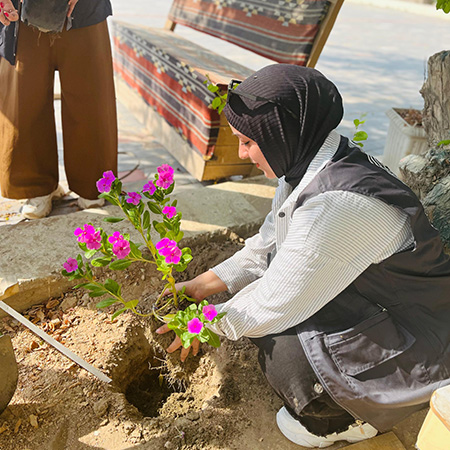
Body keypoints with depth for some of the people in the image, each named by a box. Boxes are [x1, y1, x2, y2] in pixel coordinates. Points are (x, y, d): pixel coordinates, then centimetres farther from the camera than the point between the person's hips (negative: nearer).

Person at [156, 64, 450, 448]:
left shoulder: (338, 203, -36)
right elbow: (265, 248, 5)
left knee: (284, 355, -25)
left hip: (416, 354, -8)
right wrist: (202, 285, 2)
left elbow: (276, 305, -27)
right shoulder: (307, 166, -5)